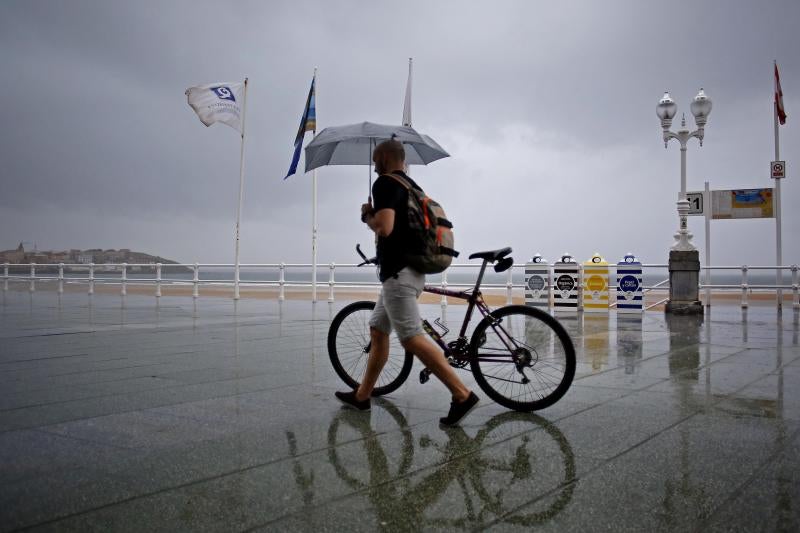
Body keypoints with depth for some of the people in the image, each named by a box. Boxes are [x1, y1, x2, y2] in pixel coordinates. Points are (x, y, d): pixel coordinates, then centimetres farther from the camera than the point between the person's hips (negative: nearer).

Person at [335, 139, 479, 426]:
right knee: (377, 331, 16)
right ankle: (362, 395, 25)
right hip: (410, 270, 10)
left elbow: (384, 227, -24)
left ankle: (462, 395, -14)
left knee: (412, 338, -12)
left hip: (398, 272, -10)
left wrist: (367, 216, -4)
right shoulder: (412, 186, 19)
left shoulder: (385, 183, -10)